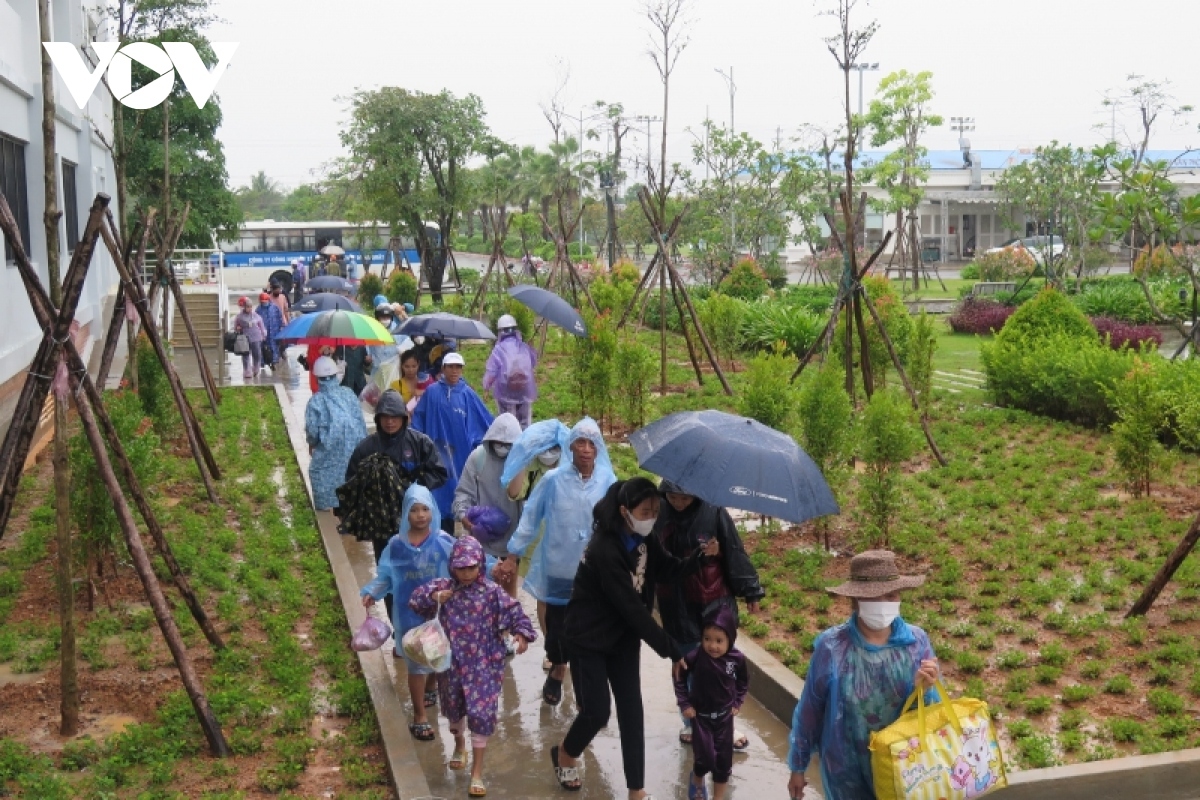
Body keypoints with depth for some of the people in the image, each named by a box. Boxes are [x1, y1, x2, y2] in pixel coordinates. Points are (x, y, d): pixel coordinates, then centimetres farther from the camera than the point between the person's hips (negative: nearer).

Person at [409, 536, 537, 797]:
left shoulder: (492, 592, -11)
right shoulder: (444, 587, -4)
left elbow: (515, 612, -12)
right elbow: (416, 599, -7)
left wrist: (522, 634, -29)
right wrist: (434, 597, -26)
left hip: (483, 665, -3)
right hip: (452, 662, 3)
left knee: (481, 713, -7)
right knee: (453, 708, 22)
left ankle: (477, 772, 4)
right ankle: (460, 744, 55)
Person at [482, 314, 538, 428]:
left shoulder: (498, 349, -13)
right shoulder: (525, 347, -2)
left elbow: (491, 371, -10)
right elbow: (534, 363, 13)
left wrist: (486, 386, 4)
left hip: (506, 393, -3)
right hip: (525, 392, 3)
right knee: (525, 423, 14)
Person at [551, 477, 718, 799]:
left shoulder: (643, 538, -5)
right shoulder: (605, 551, -30)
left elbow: (669, 569, 1)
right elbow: (633, 608, -29)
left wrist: (700, 556, -20)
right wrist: (671, 650, -25)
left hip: (624, 635, 7)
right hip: (589, 638, -7)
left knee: (631, 709, 4)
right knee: (597, 712, -2)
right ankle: (565, 753, 30)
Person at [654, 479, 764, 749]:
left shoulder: (713, 512, -14)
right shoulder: (659, 514, -6)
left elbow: (734, 553, -8)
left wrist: (750, 591, -4)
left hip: (714, 602, -2)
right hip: (677, 606, 2)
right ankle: (691, 722, 29)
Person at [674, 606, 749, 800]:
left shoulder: (737, 658, -16)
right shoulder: (695, 657, -24)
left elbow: (743, 681, 5)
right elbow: (680, 678, -7)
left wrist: (737, 703, 3)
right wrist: (684, 704, -8)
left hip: (724, 715, 2)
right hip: (700, 715, -2)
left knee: (723, 760, 7)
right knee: (705, 758, -4)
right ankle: (697, 779, 32)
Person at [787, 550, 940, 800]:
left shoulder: (916, 642, -11)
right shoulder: (831, 647, -17)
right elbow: (809, 711, -5)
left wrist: (925, 690, -24)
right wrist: (798, 766, 4)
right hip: (847, 773, -2)